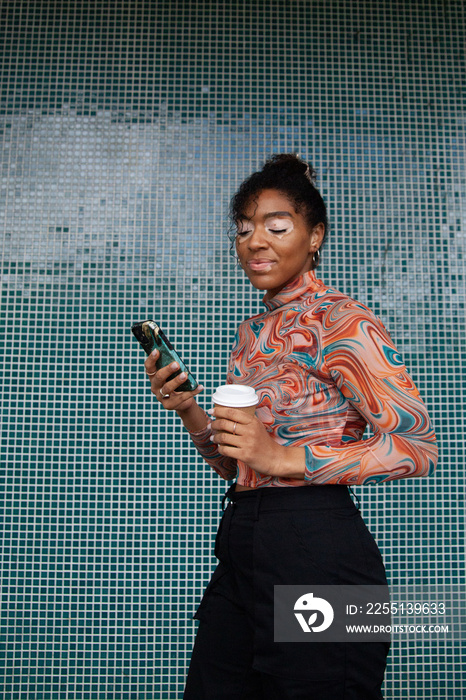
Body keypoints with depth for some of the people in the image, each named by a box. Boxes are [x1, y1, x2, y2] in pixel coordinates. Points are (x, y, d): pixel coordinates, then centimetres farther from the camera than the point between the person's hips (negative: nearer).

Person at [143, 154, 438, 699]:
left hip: (315, 550, -8)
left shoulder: (338, 319, -10)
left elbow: (418, 447, -16)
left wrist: (287, 457, -21)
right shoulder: (252, 332, 13)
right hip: (240, 545, 8)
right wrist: (188, 410, -1)